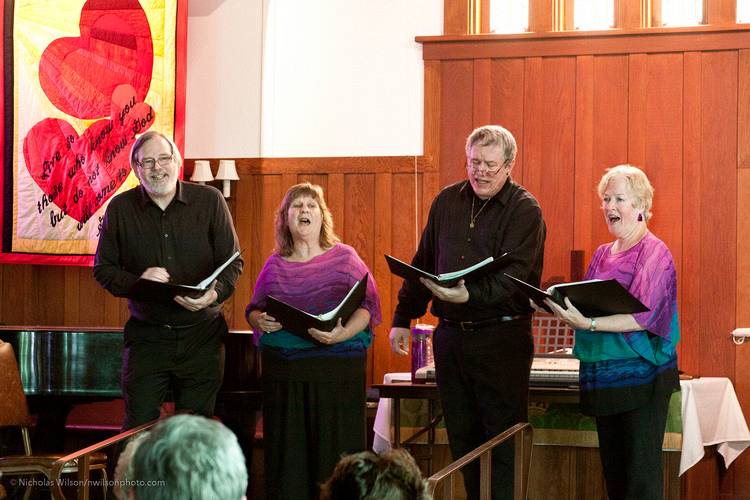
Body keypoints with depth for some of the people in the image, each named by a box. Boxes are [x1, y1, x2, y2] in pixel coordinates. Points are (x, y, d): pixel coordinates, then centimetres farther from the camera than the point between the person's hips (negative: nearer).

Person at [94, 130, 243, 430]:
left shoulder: (210, 200, 1)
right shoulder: (120, 208, 3)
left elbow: (233, 262, 2)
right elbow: (103, 269, 7)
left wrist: (215, 293, -19)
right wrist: (137, 281, -15)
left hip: (202, 336, 0)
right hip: (146, 336, 0)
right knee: (139, 430, -2)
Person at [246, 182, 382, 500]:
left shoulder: (344, 258, 5)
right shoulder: (274, 266, 13)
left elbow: (366, 306, -1)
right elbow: (253, 311, 18)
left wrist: (342, 334, -18)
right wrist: (260, 320, -5)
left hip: (336, 370, -2)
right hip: (283, 372, 2)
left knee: (335, 453, -4)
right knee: (288, 456, 0)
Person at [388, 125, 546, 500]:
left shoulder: (525, 211, -6)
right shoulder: (448, 201, 11)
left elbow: (512, 275, -18)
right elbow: (423, 263, 18)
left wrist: (470, 295, -34)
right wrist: (403, 319, 17)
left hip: (501, 337, -5)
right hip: (450, 334, 6)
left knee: (503, 439, -4)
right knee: (462, 437, 9)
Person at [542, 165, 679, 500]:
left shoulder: (654, 253, -7)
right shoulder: (602, 255, 14)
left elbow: (643, 316, -19)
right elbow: (588, 307, 16)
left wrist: (589, 324, -29)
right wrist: (565, 308, -6)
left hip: (641, 376, -7)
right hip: (602, 373, 7)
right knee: (613, 472, 10)